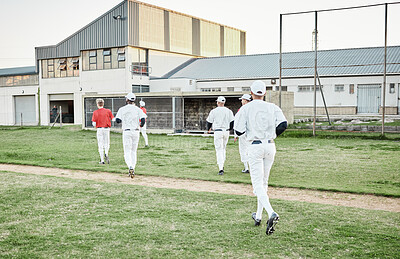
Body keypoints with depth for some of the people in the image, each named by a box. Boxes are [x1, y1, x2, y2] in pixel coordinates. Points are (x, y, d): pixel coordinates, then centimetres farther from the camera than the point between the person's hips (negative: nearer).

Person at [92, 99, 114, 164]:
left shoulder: (95, 112, -3)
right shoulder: (108, 111, 0)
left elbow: (94, 123, -7)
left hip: (99, 129, -1)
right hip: (107, 129, 1)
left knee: (100, 145, 7)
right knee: (106, 144, 14)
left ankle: (102, 160, 6)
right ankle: (106, 154, -16)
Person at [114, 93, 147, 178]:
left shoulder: (122, 109, -1)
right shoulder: (138, 109, 2)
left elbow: (118, 120, -7)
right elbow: (143, 119, -11)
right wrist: (141, 125, 10)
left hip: (127, 132, -2)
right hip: (136, 132, 2)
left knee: (127, 152, -2)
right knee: (133, 151, 14)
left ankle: (130, 167, -26)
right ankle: (132, 170, 14)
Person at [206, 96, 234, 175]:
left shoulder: (213, 111, -2)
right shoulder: (229, 111, 6)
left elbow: (209, 122, 4)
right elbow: (232, 122, 4)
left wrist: (208, 129, 26)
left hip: (218, 131, -4)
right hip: (226, 131, 4)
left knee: (219, 149, -5)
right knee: (223, 148, 21)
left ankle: (221, 169, -16)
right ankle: (221, 165, 25)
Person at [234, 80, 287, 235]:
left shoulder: (245, 109, -3)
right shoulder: (272, 107, 6)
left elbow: (238, 131, -6)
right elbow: (283, 124, -7)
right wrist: (273, 134, 12)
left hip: (255, 147, -4)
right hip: (270, 147, 4)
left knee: (258, 185, -8)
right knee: (263, 182, 17)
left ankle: (271, 214, -30)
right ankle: (258, 216, 26)